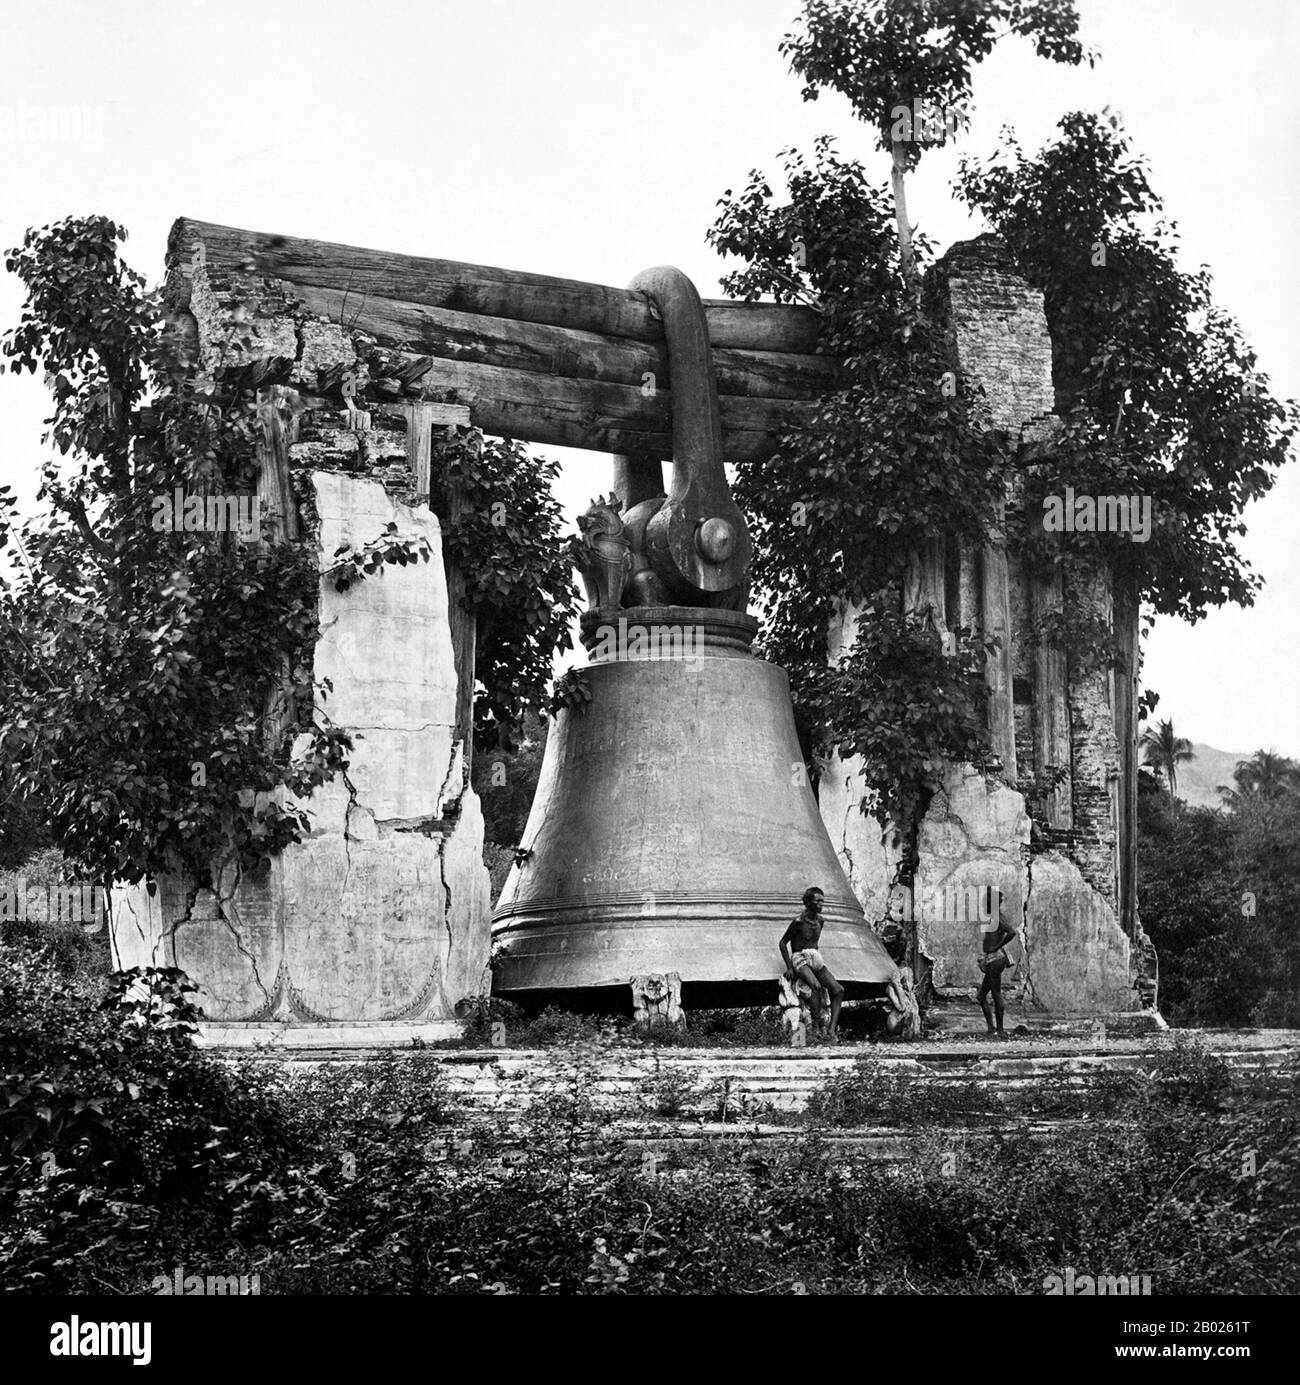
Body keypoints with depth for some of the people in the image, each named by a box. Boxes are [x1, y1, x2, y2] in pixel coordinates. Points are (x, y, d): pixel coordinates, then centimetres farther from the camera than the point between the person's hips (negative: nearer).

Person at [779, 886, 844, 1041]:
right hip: (800, 959, -7)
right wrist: (789, 967, -8)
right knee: (817, 987, -34)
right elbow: (783, 943, -3)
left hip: (816, 958, 7)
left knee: (838, 990, -13)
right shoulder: (798, 922, -9)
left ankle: (831, 1030, -18)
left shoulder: (819, 920, 11)